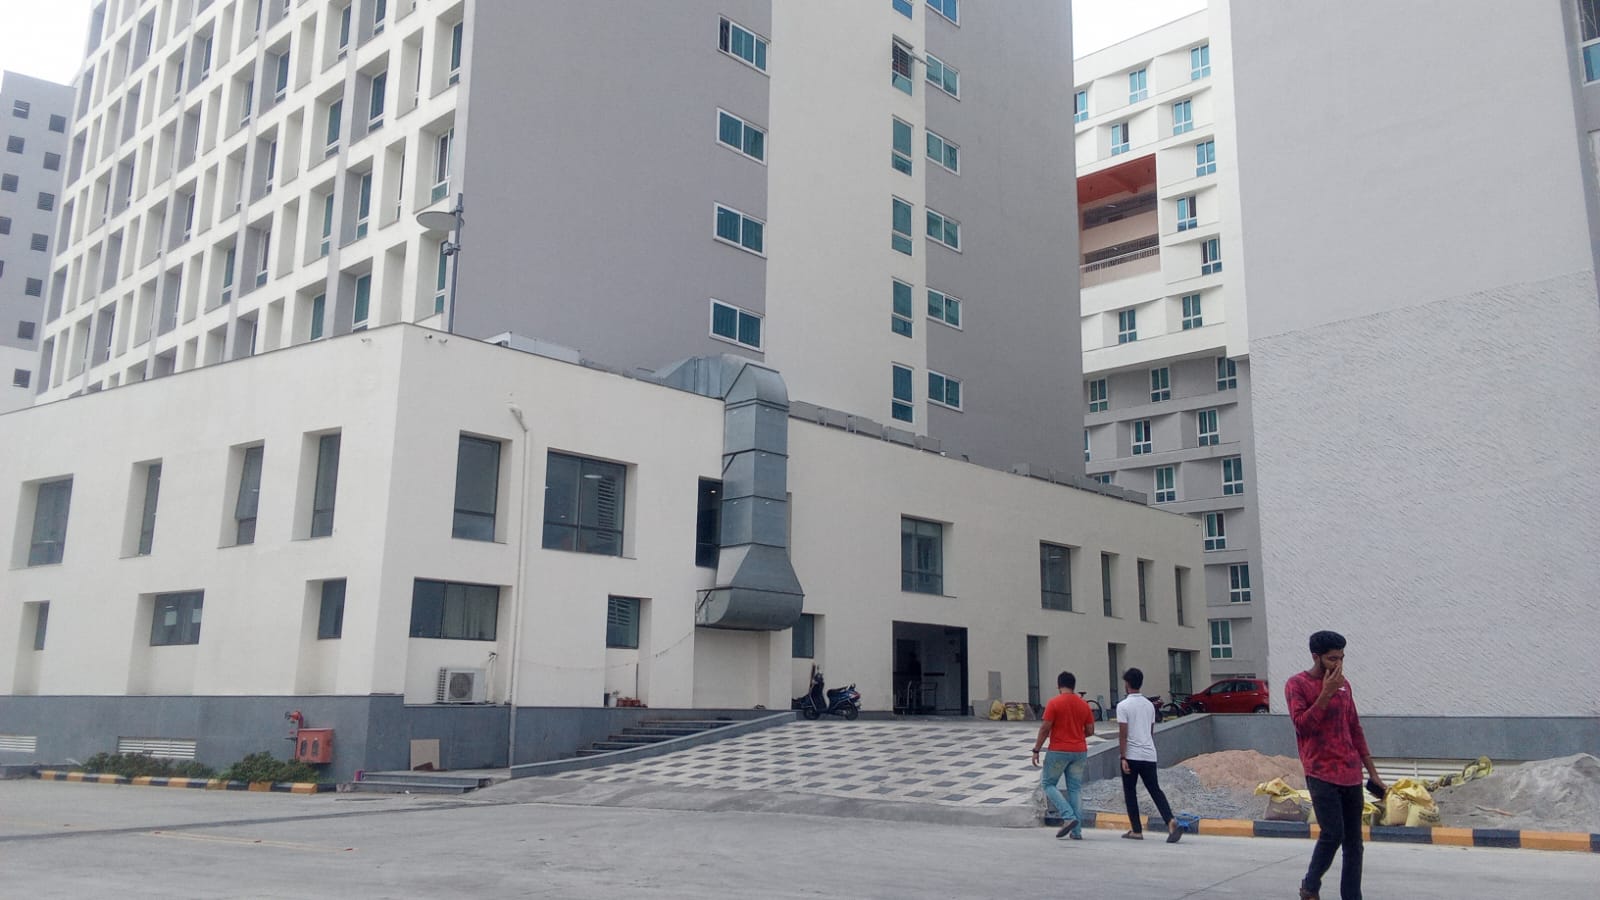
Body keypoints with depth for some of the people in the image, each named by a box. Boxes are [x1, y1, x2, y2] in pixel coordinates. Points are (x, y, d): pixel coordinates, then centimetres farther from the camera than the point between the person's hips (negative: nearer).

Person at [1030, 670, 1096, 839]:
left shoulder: (1054, 703, -9)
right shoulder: (1084, 705, 5)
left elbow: (1045, 728, -12)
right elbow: (1090, 731, 7)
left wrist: (1036, 750, -5)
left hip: (1058, 751, -5)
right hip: (1080, 751, 5)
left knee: (1048, 783, 8)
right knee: (1074, 789, 9)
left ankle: (1068, 816, -10)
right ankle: (1076, 831, 6)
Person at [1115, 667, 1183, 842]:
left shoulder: (1123, 706, -9)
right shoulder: (1149, 705, 10)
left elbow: (1123, 734, -13)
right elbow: (1151, 731, 17)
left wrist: (1123, 758, -11)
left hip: (1132, 756, -5)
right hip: (1149, 755, 5)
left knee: (1130, 792, 7)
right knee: (1155, 790, 6)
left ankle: (1137, 830, 8)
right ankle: (1171, 822, -14)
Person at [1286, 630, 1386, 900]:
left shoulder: (1343, 685, 12)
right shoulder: (1297, 685, -5)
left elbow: (1355, 730, 17)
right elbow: (1302, 724, -18)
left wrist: (1372, 771, 16)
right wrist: (1326, 693, -19)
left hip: (1351, 775, 6)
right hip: (1322, 774, -6)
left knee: (1353, 841, 6)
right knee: (1333, 833, -13)